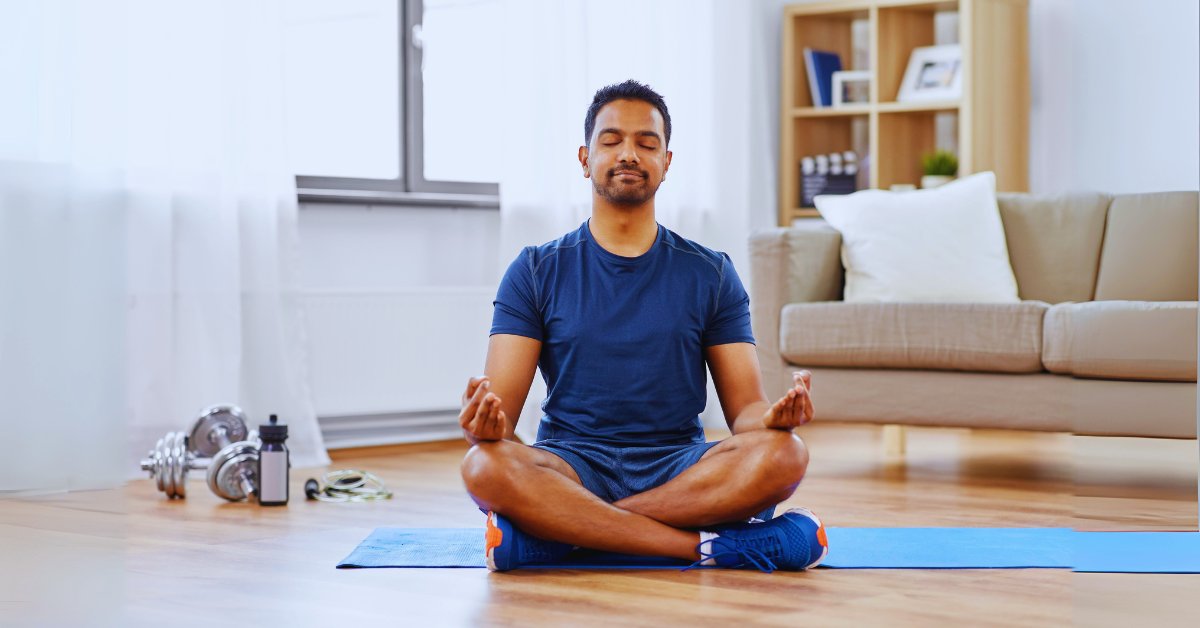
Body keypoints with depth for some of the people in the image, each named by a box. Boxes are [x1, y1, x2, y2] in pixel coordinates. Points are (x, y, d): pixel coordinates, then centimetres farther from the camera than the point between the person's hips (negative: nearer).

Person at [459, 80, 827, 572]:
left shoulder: (710, 274, 10)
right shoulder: (538, 271, 8)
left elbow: (745, 408, 5)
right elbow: (503, 407, -2)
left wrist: (774, 416, -20)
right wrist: (485, 421, -28)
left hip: (681, 469, 1)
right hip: (572, 468, -1)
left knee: (783, 453, -30)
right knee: (485, 466, -34)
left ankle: (559, 530, -29)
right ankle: (708, 544, -32)